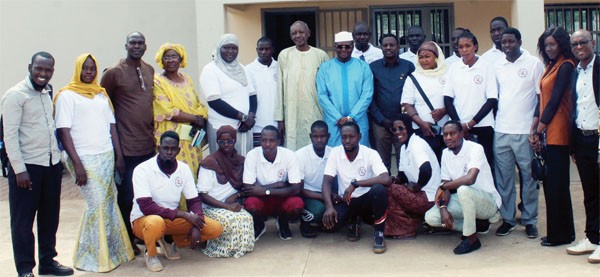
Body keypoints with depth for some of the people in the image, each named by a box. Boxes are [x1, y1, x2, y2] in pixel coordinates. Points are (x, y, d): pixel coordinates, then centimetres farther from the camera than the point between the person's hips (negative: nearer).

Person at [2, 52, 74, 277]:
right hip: (27, 166, -7)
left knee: (50, 218, 14)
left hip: (51, 164, 7)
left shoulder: (48, 92, 11)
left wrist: (58, 156, 12)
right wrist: (19, 169, -17)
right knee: (23, 220, 3)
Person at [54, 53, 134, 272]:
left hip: (107, 156, 6)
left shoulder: (102, 94, 16)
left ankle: (112, 250, 16)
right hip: (85, 158, -5)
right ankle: (93, 257, 5)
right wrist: (77, 164, -14)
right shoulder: (67, 95, -2)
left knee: (109, 202, 5)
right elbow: (64, 131, -8)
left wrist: (119, 156, 11)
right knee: (97, 204, -8)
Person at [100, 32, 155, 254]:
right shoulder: (114, 73, -7)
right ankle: (127, 241, 16)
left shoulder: (149, 71, 12)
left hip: (148, 143, 6)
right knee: (127, 196, 2)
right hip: (127, 145, -6)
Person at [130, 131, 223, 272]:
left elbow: (194, 201, 0)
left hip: (173, 219, 5)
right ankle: (151, 254, -7)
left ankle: (172, 242, 8)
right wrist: (183, 214, -29)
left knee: (215, 228, -11)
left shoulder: (184, 169, -3)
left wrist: (196, 226, -20)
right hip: (144, 219, -5)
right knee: (156, 222, -42)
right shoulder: (142, 170, -18)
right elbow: (146, 206, -26)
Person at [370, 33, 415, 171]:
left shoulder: (408, 66, 5)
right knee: (382, 161, 5)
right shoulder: (373, 67, 5)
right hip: (380, 122, 0)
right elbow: (370, 96, 3)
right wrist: (382, 119, -4)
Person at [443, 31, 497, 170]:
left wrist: (470, 123, -8)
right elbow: (448, 99, 6)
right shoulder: (454, 68, 7)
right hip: (458, 128, 2)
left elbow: (492, 100, -3)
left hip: (482, 127, -2)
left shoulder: (487, 67, -1)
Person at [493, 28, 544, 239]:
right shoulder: (497, 66, 11)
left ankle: (529, 220, 14)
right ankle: (507, 218, 16)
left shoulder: (534, 63, -1)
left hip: (525, 131, -3)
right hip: (501, 131, 4)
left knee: (529, 177, 4)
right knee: (503, 178, 6)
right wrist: (494, 120, 6)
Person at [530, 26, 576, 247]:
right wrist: (534, 129, 5)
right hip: (547, 133, 8)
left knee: (556, 184, -3)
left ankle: (560, 234, 7)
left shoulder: (566, 66, -9)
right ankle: (559, 232, 20)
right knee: (551, 183, 11)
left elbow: (555, 100, -13)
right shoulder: (551, 66, 16)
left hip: (557, 133, -8)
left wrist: (539, 130, -9)